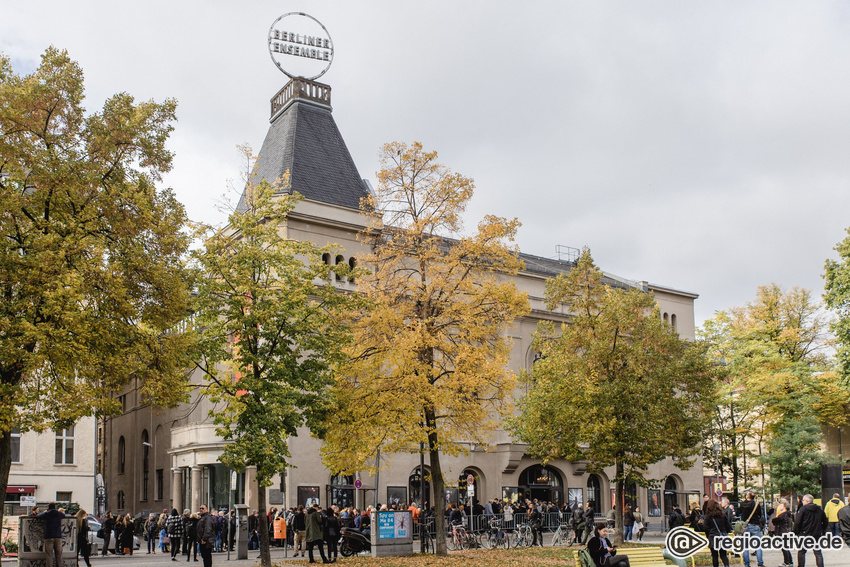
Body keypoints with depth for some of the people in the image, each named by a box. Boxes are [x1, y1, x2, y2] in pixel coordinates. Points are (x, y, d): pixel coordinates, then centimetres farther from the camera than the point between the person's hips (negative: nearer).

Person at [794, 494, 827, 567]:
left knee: (801, 552, 6)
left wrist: (796, 532, -1)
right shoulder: (820, 509, 8)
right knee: (818, 553, 9)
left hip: (804, 534, -4)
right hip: (817, 535, 4)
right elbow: (825, 522, 13)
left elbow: (797, 522, -12)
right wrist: (823, 531, 22)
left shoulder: (803, 509, -9)